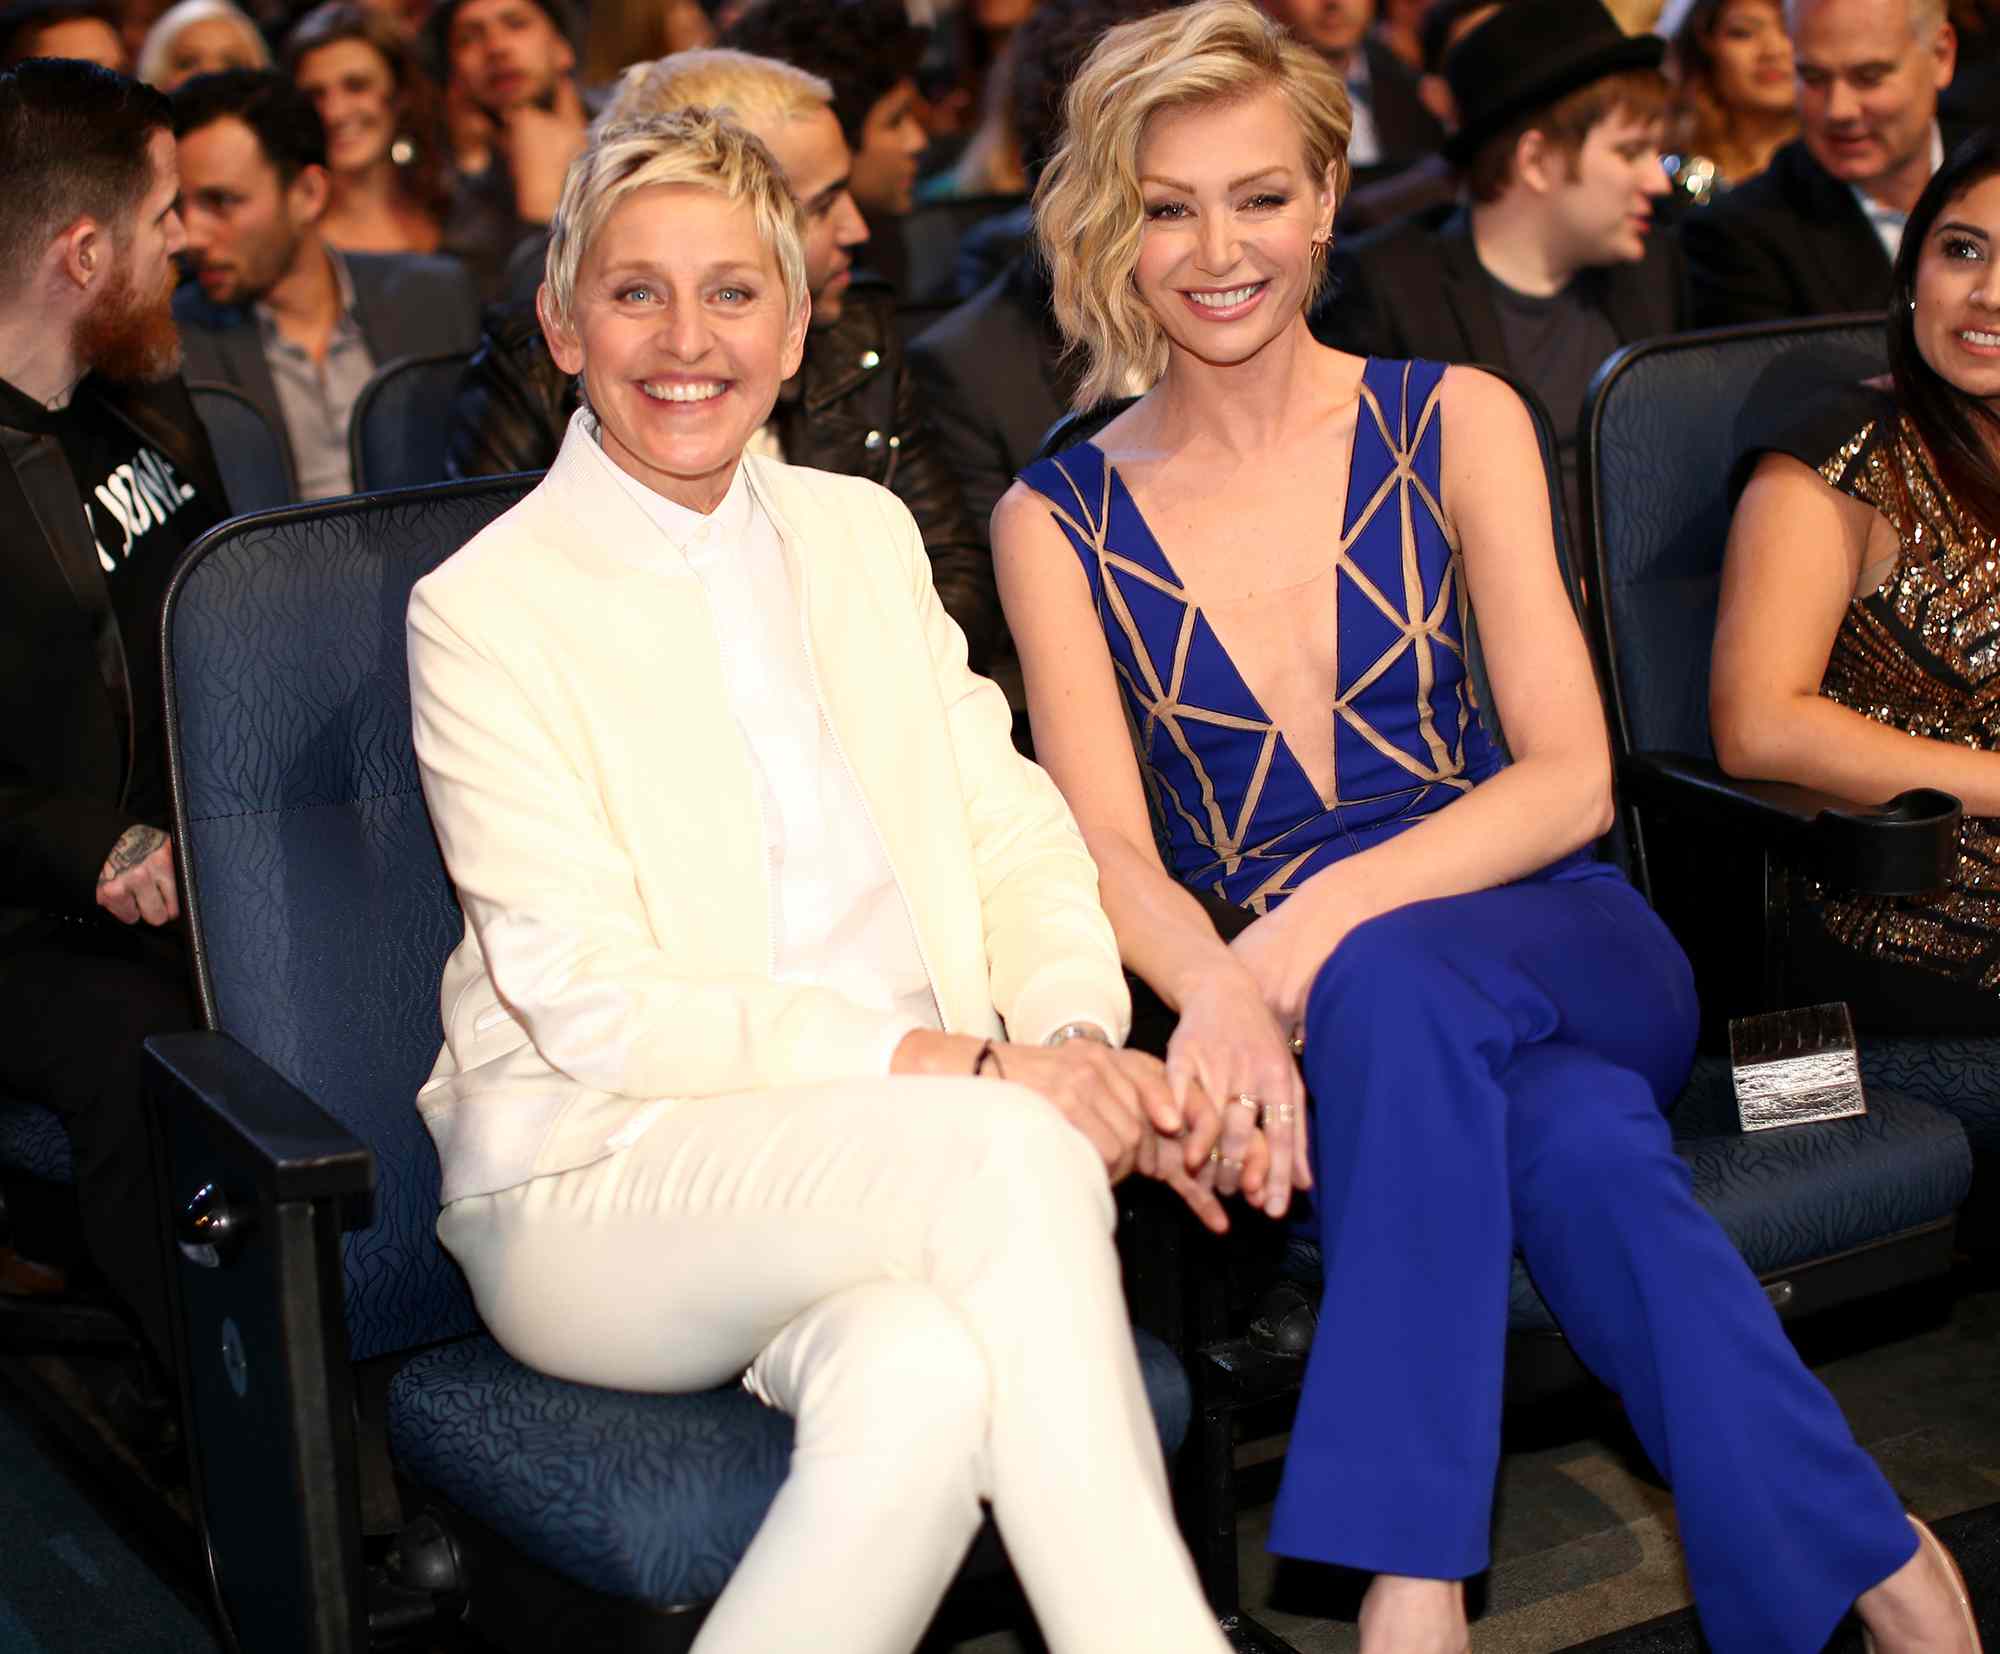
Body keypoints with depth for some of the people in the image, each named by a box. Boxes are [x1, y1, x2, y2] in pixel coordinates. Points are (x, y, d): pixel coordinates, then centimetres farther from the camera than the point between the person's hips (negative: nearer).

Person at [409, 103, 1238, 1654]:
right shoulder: (484, 607, -3)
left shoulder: (864, 533, 15)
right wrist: (958, 1064, -20)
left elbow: (1012, 834, 11)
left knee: (926, 1378, -34)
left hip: (889, 1162, 4)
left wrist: (1079, 1033, -13)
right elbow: (590, 1006, -11)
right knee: (1008, 1154, -33)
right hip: (600, 1177, -4)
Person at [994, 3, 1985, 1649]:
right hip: (1313, 1022, 0)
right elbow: (1108, 850, -5)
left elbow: (1571, 777, -4)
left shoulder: (1454, 423, 5)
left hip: (1549, 946, 0)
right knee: (1578, 1146, -35)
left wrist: (1331, 915, -23)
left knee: (1393, 980, -37)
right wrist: (1217, 986, -31)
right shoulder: (1058, 522, 6)